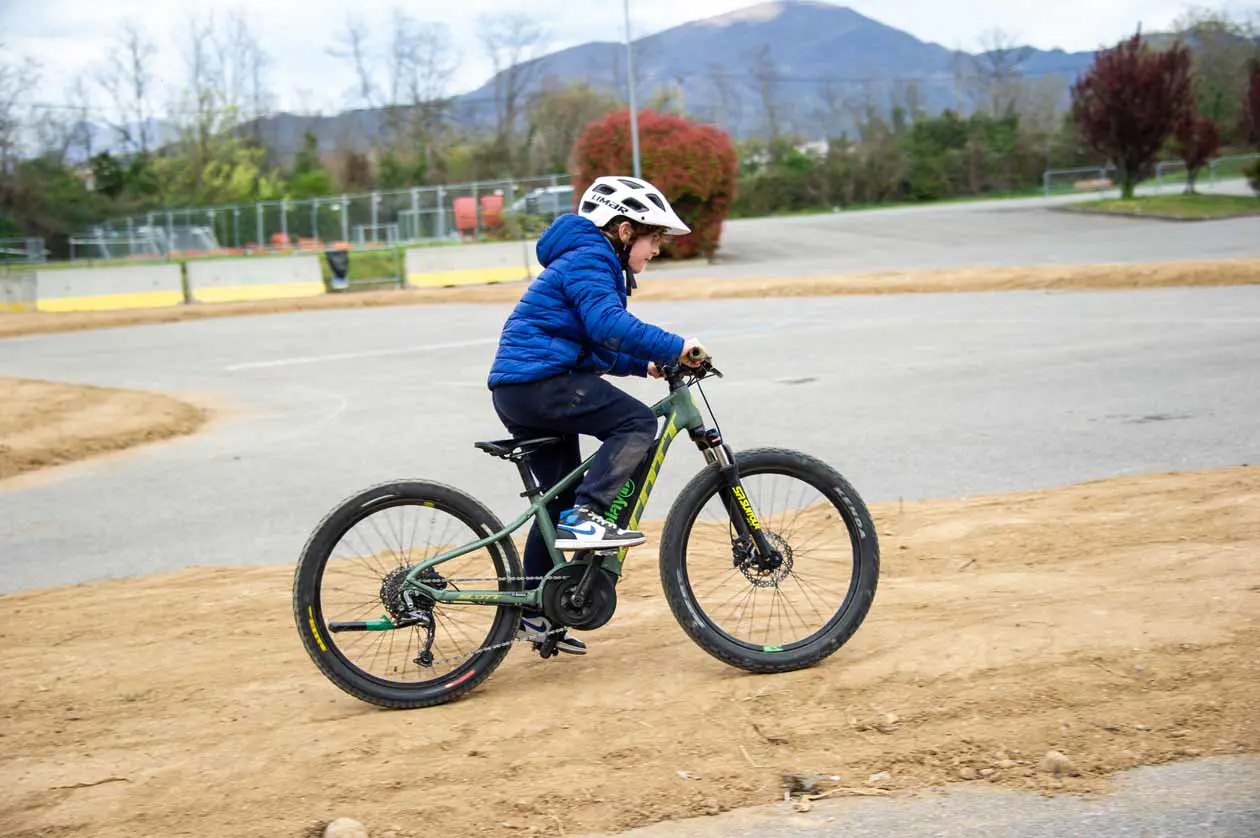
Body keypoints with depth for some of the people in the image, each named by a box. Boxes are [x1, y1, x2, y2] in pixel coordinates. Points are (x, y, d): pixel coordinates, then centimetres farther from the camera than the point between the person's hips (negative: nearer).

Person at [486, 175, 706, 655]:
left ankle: (534, 613, 19)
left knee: (561, 497, 14)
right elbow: (609, 324, -27)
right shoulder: (589, 260, -9)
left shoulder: (591, 262, 25)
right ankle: (585, 516, -19)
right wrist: (674, 347, -24)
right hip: (539, 382, -11)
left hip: (519, 391, 11)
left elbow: (596, 348, 27)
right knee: (636, 422, -16)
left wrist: (645, 365, 14)